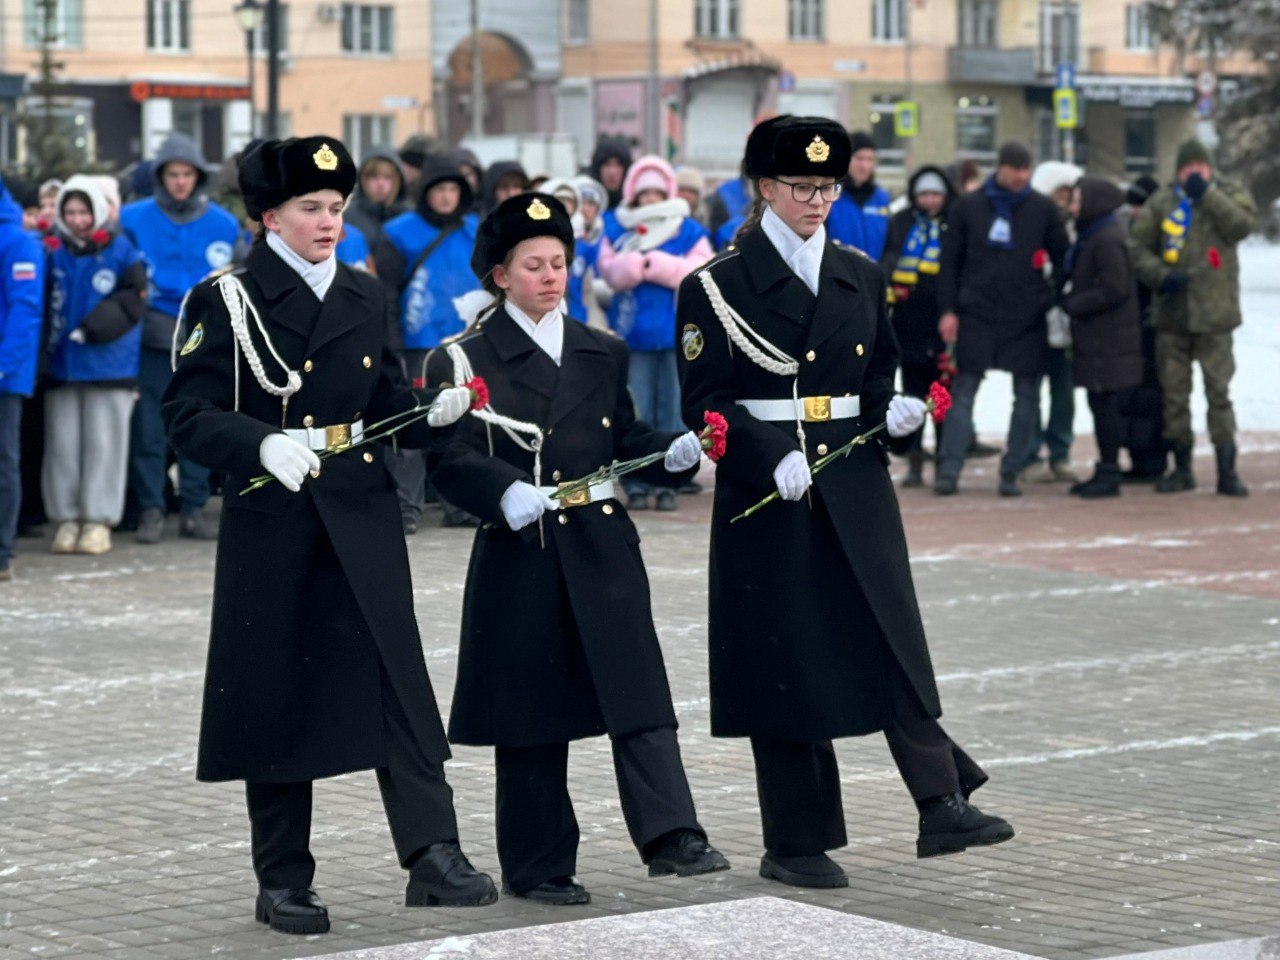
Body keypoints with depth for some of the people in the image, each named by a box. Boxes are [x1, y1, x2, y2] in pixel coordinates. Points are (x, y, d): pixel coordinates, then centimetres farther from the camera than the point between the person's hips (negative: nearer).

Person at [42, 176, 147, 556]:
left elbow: (132, 300, -7)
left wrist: (90, 330, -16)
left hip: (108, 364, -2)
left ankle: (99, 520, 5)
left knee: (103, 442, -1)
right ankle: (67, 518, 11)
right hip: (61, 364, 2)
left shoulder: (121, 251, -1)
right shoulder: (53, 253, 6)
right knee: (63, 442, 3)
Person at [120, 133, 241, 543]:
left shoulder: (223, 224, 5)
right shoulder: (133, 219, 1)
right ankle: (150, 509, 3)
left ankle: (194, 509, 12)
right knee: (148, 426, -3)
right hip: (153, 337, -1)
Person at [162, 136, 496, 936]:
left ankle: (433, 856, -11)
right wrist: (264, 444, -26)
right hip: (273, 520, -4)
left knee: (399, 681, -7)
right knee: (277, 697, 3)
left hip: (362, 516, 4)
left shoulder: (367, 297, 12)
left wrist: (432, 413, -6)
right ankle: (283, 884, 12)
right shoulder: (230, 300, -4)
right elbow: (188, 414, -10)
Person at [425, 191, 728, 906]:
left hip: (603, 546, 3)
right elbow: (450, 457, -10)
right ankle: (538, 865, 11)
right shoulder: (467, 359, 0)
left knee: (639, 692, -8)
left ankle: (672, 837, -14)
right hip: (520, 553, -3)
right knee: (532, 713, 3)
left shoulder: (603, 354, 14)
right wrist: (505, 491, -28)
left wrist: (673, 451, -3)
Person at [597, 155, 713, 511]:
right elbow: (610, 270, -5)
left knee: (672, 412, 2)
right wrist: (637, 263, -24)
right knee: (636, 414, 1)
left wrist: (656, 264, -15)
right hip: (634, 333, 0)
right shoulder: (617, 230, 7)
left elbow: (700, 270, -8)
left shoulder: (689, 231, 5)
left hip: (677, 332, 0)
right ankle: (636, 483, 5)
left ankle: (667, 482, 8)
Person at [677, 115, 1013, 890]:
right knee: (785, 662, 0)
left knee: (895, 643, -7)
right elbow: (705, 404, -6)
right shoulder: (719, 286, -2)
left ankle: (943, 805, -10)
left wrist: (896, 411, -4)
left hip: (856, 489, 4)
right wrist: (773, 460, -20)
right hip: (765, 495, -4)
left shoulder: (860, 275, 12)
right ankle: (796, 842, 7)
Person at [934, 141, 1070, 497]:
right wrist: (948, 310, -2)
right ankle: (949, 471, -2)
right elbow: (950, 261, 5)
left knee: (1027, 395, 2)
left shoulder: (1043, 209, 5)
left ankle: (1012, 472, 9)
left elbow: (1062, 259, 9)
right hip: (977, 316, -1)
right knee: (963, 391, -3)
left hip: (1027, 318, 1)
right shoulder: (967, 207, 4)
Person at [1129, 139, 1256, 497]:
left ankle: (1227, 470, -1)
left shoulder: (1229, 195, 4)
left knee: (1219, 390, -5)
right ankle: (1182, 467, 19)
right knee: (1174, 391, 8)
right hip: (1171, 313, 2)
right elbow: (1137, 244, 5)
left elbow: (1242, 224, -14)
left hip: (1214, 312, -2)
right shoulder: (1161, 201, 6)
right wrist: (1161, 275, -10)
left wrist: (1207, 194, -16)